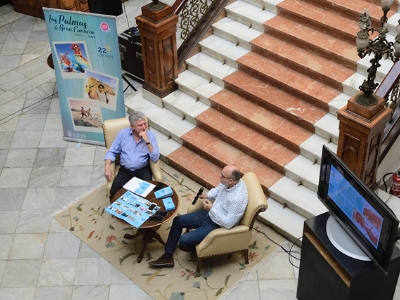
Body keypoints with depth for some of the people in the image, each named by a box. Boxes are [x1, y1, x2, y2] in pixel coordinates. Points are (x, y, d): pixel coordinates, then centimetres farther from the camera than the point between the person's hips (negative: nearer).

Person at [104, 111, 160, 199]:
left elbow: (155, 158, -14)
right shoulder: (122, 134, -3)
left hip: (143, 170, -1)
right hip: (125, 170, 1)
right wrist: (107, 167, -14)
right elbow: (111, 152, 3)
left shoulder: (151, 136, -6)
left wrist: (147, 141, -22)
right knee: (114, 191, -24)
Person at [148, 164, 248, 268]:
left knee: (183, 240, -14)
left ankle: (195, 248, 22)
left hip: (218, 225, -9)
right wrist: (207, 195, -6)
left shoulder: (238, 198, -35)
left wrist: (211, 209, -28)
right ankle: (167, 256, 17)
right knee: (178, 220, 9)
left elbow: (228, 223, -30)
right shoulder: (227, 182, -10)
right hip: (210, 214, 9)